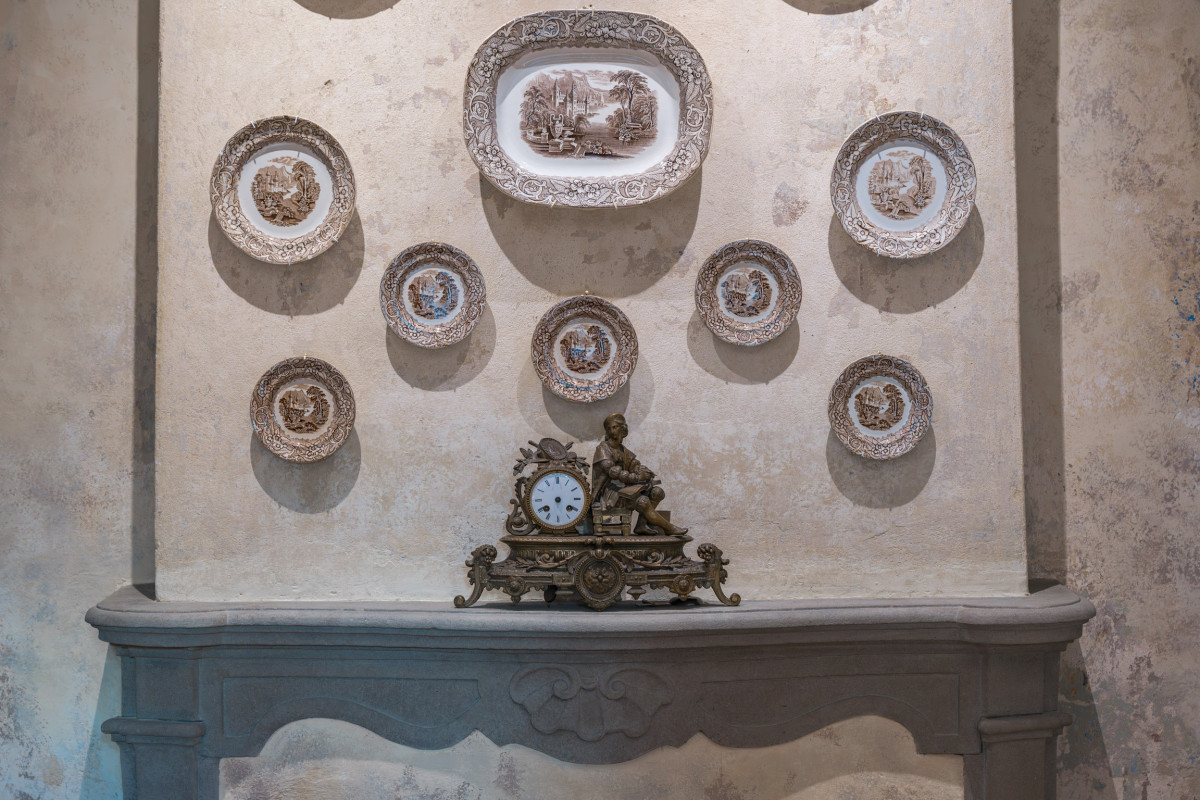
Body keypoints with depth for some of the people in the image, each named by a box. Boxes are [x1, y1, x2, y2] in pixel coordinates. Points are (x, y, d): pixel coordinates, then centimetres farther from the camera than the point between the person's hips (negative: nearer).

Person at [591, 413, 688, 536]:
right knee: (642, 501, -28)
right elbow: (612, 471, -20)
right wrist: (637, 477, -24)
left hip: (622, 488, 9)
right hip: (609, 492, -9)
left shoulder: (622, 450, 18)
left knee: (657, 492, -9)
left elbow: (635, 464, 10)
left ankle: (641, 525, -19)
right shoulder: (603, 449, -8)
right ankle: (669, 529, -15)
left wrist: (644, 472, -15)